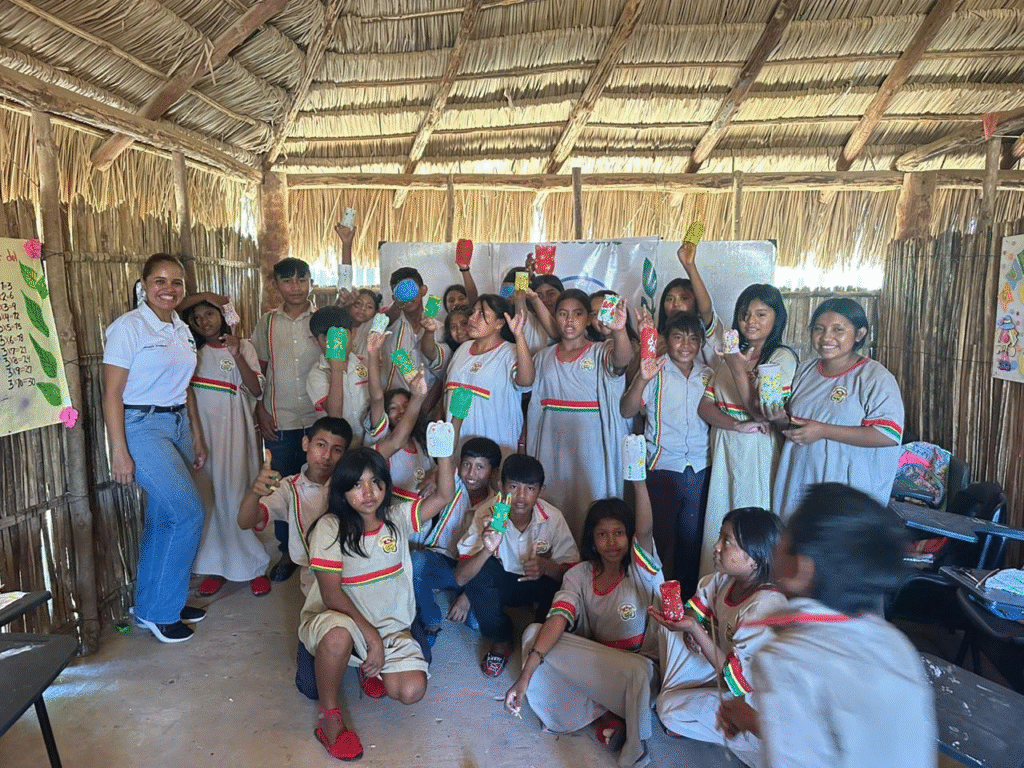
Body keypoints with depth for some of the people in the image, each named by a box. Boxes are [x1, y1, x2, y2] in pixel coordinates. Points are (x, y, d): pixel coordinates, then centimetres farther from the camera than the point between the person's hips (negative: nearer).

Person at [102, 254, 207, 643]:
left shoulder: (182, 330, 11)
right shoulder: (128, 326, -10)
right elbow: (112, 394, -12)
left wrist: (197, 437, 16)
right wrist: (119, 453, -16)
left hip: (178, 425, 7)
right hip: (142, 427, -7)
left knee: (163, 519, 11)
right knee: (189, 512, -12)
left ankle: (154, 603, 26)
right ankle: (157, 610, 5)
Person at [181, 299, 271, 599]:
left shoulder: (243, 346, 7)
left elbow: (256, 389, -5)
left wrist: (237, 355, -13)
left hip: (233, 430, -3)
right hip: (201, 428, 3)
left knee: (236, 494, -6)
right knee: (206, 496, 2)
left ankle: (254, 566, 4)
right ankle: (216, 566, 14)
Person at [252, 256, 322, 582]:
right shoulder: (266, 323, 6)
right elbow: (258, 369, 10)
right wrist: (260, 411, 2)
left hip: (318, 417, -1)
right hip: (279, 421, 2)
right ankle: (288, 551, 26)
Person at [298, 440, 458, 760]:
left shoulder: (398, 518, -2)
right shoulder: (330, 527, -13)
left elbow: (444, 496, -11)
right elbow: (331, 594, -17)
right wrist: (371, 637, -21)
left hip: (390, 626, 3)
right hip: (337, 620, -3)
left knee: (412, 690, -21)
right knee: (339, 635, -40)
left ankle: (371, 668, 14)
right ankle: (329, 717, -12)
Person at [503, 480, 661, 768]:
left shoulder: (641, 567, -10)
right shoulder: (579, 575, -3)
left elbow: (644, 531, -32)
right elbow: (557, 620, -18)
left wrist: (639, 483, -50)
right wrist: (526, 674, -31)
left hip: (641, 662, -2)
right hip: (594, 666, 3)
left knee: (638, 672, -39)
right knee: (534, 634, -19)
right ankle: (604, 714, -14)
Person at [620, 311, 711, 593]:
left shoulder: (707, 375, 8)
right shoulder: (655, 371, -5)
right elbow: (627, 411, -13)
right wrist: (642, 379, -27)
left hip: (699, 469, 4)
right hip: (663, 467, -4)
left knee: (692, 537, 13)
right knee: (661, 535, 4)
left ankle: (688, 596, 28)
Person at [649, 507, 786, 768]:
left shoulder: (765, 607, -35)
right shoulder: (727, 578, -12)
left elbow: (739, 680, -32)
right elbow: (696, 607, 7)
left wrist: (695, 630, -38)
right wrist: (689, 625, -17)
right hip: (728, 664, 8)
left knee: (670, 711, -14)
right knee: (670, 631, 3)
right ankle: (671, 692, 13)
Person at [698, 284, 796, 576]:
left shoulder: (782, 357, -5)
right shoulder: (732, 355, 14)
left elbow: (763, 414, -15)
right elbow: (704, 406, 3)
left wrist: (737, 368, -21)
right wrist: (738, 425, -15)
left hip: (760, 456, -5)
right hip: (725, 454, 5)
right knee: (720, 528, 10)